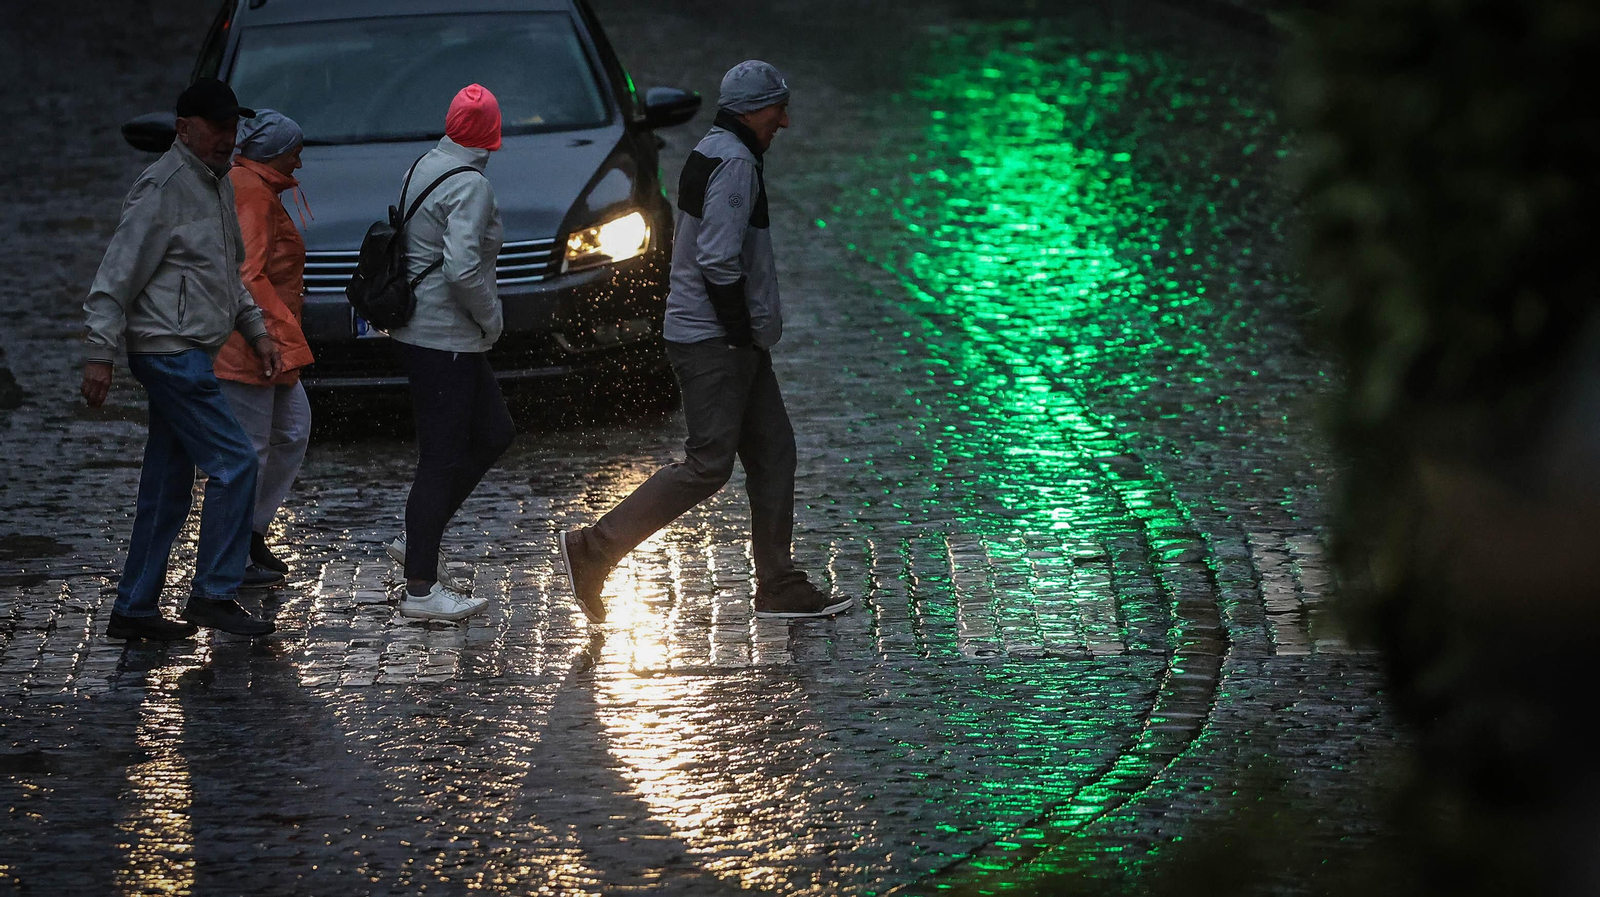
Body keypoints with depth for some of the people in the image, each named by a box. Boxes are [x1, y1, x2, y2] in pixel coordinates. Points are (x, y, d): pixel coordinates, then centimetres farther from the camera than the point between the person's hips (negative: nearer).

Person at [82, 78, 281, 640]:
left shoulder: (218, 183, 16)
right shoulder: (164, 187, -14)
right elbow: (116, 275, -16)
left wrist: (256, 331, 20)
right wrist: (100, 355, -19)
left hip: (189, 356, 9)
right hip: (170, 353, -9)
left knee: (167, 487, 10)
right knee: (233, 463, -10)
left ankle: (135, 609, 14)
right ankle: (213, 595, -3)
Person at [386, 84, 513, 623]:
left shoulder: (423, 169, 10)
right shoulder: (469, 186, -17)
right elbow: (462, 268, -28)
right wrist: (491, 317, -11)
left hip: (417, 329, 9)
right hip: (445, 339, -9)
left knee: (493, 433, 18)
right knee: (441, 459, -4)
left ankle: (418, 539, 21)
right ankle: (421, 590, 0)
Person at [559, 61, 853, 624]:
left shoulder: (714, 154, 18)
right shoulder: (734, 162, -15)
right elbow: (719, 260, -23)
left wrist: (752, 337, 17)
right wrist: (742, 335, -18)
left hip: (730, 340, 11)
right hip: (714, 342, -11)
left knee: (773, 451, 10)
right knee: (708, 464, -10)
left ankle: (778, 587, 13)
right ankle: (593, 550, -8)